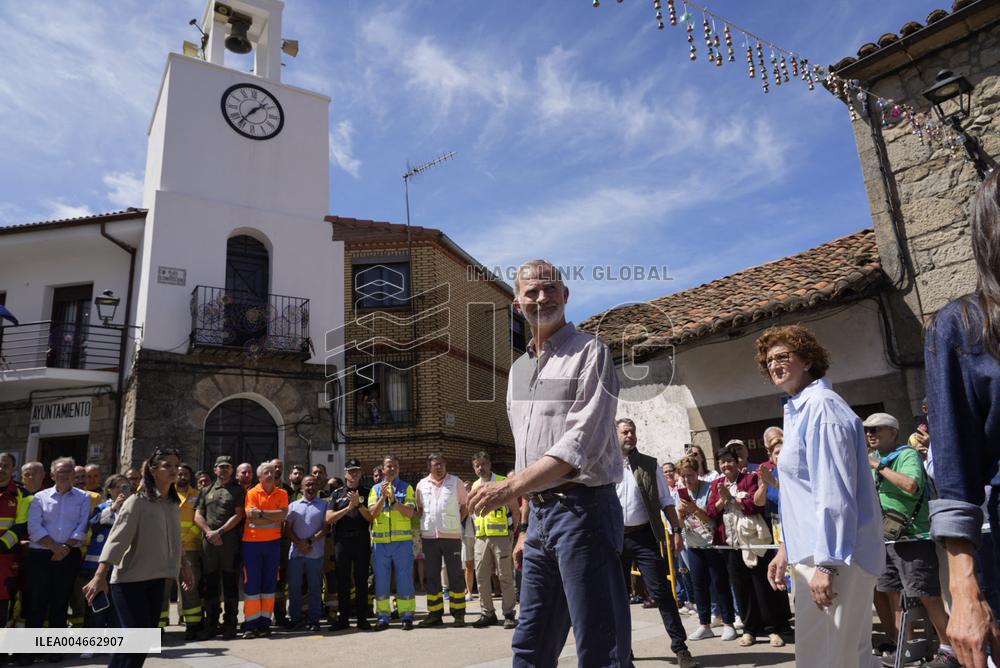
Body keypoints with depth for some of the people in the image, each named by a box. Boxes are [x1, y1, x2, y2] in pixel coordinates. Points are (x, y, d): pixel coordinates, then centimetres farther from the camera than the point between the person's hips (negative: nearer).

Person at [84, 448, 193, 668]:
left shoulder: (173, 503, 7)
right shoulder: (137, 501, -13)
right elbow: (117, 539, -19)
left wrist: (185, 568, 21)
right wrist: (100, 576, -26)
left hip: (156, 580, 7)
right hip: (130, 580, -7)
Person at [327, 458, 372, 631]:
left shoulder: (366, 493, 8)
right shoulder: (337, 493, 10)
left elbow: (370, 517, -1)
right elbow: (329, 518, 0)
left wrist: (359, 504, -15)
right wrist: (348, 507, -10)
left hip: (362, 540, -1)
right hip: (342, 540, 1)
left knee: (361, 580, 2)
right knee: (343, 580, 5)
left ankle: (362, 618, 9)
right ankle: (343, 618, 14)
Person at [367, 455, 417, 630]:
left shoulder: (406, 488, 6)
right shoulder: (375, 489, 11)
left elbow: (410, 513, -5)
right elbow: (373, 513, -2)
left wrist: (394, 499, -17)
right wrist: (383, 496, -15)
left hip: (402, 540, -2)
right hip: (380, 541, 2)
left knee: (404, 579, 0)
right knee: (381, 580, 6)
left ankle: (407, 616, 9)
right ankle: (383, 617, 15)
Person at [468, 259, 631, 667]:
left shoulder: (589, 353, -6)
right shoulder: (518, 370, 17)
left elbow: (582, 442, -18)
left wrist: (511, 486, -24)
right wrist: (526, 528, 18)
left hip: (582, 508, -7)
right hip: (540, 514, 8)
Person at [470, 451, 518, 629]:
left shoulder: (502, 482, -1)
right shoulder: (474, 486, 14)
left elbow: (514, 509, 2)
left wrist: (514, 530, -2)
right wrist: (475, 536, 16)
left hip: (501, 536, -5)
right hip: (481, 538, 5)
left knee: (505, 577, 0)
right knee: (481, 577, 5)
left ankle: (509, 614, 9)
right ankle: (487, 613, 16)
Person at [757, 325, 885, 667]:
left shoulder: (822, 407, -15)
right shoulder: (798, 410, 15)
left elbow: (835, 493, -22)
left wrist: (826, 563, -22)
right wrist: (787, 549, 19)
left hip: (834, 556, -10)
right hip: (815, 550, 10)